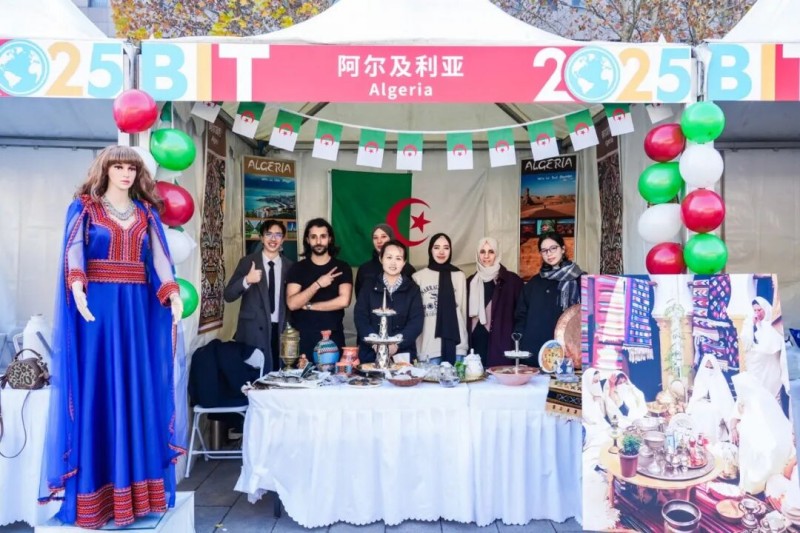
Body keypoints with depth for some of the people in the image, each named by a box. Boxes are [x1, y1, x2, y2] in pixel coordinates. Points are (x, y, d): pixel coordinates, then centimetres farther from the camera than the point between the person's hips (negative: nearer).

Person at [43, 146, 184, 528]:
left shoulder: (146, 212, 14)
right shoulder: (83, 207, 6)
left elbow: (159, 255, 0)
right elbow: (73, 247, -12)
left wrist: (173, 293, -17)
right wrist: (76, 285, -32)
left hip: (137, 307, 3)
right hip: (96, 304, -3)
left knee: (137, 390, 2)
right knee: (96, 389, -3)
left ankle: (133, 487, 9)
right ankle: (94, 493, 3)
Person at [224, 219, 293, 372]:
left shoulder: (289, 265, 6)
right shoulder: (247, 262, 0)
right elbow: (228, 296, -5)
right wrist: (246, 280, -21)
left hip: (281, 330, 2)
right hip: (253, 330, -2)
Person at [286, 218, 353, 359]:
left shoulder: (342, 268, 2)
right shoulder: (297, 268, 3)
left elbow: (343, 301, -12)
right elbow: (292, 304, -9)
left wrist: (308, 306, -6)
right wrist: (318, 284, -18)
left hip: (333, 336, 0)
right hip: (303, 336, 0)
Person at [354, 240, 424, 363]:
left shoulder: (412, 289, 6)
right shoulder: (369, 287, 7)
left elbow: (416, 322, -3)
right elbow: (360, 318, -1)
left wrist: (397, 344, -17)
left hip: (403, 353, 0)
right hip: (371, 353, 0)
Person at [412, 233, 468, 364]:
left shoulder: (459, 276, 8)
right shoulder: (418, 277, 2)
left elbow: (463, 309, 11)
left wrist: (464, 345, 10)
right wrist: (416, 349, 1)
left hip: (456, 346, 2)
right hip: (429, 348, -1)